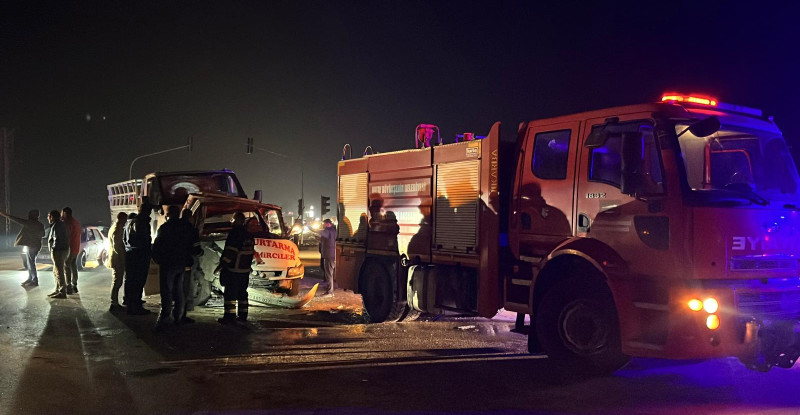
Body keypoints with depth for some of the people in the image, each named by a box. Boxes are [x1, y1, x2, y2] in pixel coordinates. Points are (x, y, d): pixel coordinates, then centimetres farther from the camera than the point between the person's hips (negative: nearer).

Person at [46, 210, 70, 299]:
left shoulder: (56, 226, -15)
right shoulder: (61, 224, 17)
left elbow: (57, 239, -23)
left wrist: (53, 249, -17)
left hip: (58, 251, -11)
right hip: (63, 250, 11)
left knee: (59, 272, -8)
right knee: (56, 272, 19)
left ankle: (62, 292, -6)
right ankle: (57, 290, 26)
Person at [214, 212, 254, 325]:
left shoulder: (235, 233, -13)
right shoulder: (248, 235, 15)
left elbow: (230, 251, -19)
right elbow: (251, 252, 20)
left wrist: (221, 264, -16)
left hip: (233, 269, -8)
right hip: (245, 270, 9)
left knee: (230, 293, -3)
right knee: (242, 293, 13)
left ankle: (230, 316, -3)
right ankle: (242, 316, 16)